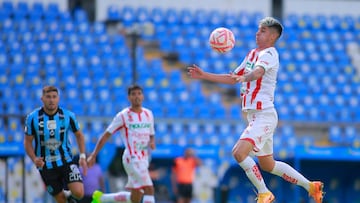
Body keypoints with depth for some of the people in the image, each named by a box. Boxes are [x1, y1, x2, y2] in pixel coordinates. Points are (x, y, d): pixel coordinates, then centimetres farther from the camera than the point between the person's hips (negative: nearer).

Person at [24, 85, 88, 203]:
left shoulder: (68, 116, -7)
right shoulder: (32, 118, -9)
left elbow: (79, 135, 9)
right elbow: (27, 142, -1)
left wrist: (82, 156, -2)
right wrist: (34, 159, -19)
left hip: (66, 161, 0)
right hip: (45, 166, 0)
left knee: (79, 193, -18)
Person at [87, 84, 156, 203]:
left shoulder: (148, 114, 12)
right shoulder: (123, 116, -5)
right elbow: (106, 135, -1)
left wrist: (152, 142, -1)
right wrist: (93, 155, -4)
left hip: (144, 159, 7)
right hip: (132, 158, -7)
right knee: (149, 189, -20)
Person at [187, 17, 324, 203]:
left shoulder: (269, 54, -10)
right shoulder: (252, 54, 17)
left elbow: (258, 71, -33)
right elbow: (232, 79, 25)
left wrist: (244, 77, -53)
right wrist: (204, 75, 19)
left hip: (264, 115, -10)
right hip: (254, 116, 10)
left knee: (239, 152, -22)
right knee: (267, 165, 16)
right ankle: (310, 186, 26)